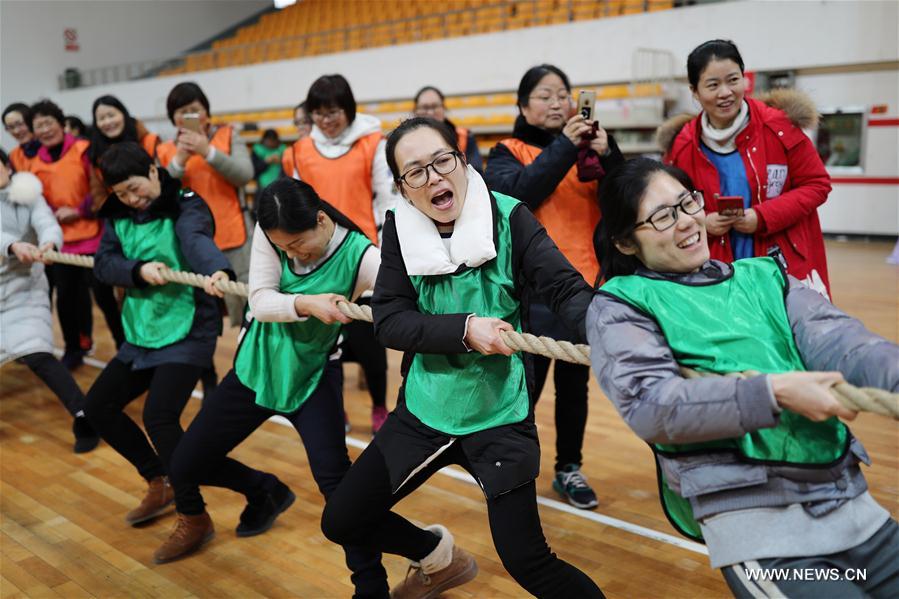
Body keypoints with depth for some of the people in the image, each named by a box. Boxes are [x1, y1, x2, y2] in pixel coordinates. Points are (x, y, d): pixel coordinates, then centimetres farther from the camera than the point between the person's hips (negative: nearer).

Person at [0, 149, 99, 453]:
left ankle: (85, 418, -11)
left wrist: (48, 244, -45)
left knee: (38, 357, -16)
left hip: (25, 289, -3)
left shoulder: (28, 197, -3)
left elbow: (48, 223, -22)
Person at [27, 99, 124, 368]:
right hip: (58, 240, 5)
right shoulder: (35, 163, 9)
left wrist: (80, 211, -12)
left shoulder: (84, 150, -5)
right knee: (65, 296, 10)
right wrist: (53, 214, -3)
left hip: (91, 236, -5)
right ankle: (73, 349, 25)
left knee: (102, 294, -2)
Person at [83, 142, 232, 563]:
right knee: (98, 405, 12)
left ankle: (195, 519, -4)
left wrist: (218, 271, -57)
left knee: (159, 416, -21)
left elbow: (198, 241, -35)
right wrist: (139, 270, -23)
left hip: (187, 330, -8)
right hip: (142, 331, 8)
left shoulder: (186, 206, -13)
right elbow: (103, 263, -2)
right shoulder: (119, 215, 7)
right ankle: (159, 483, 29)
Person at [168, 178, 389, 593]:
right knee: (184, 469, 10)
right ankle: (266, 491, 39)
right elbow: (260, 301, -19)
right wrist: (306, 304, -39)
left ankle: (371, 585, -3)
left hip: (313, 375, -4)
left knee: (334, 476, -22)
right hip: (255, 368, 4)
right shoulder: (270, 232, -13)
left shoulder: (358, 254, -23)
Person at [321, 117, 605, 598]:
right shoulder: (400, 228, -6)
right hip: (424, 409, 4)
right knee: (341, 521, 12)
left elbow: (568, 289, -21)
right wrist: (465, 329, -26)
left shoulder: (508, 218, -14)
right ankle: (438, 558, 39)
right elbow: (388, 321, -12)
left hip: (499, 413, -3)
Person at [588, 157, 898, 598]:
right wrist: (775, 393, -22)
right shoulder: (620, 305, 1)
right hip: (754, 518, -5)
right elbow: (650, 404, -13)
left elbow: (838, 342, -2)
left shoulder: (763, 276, 13)